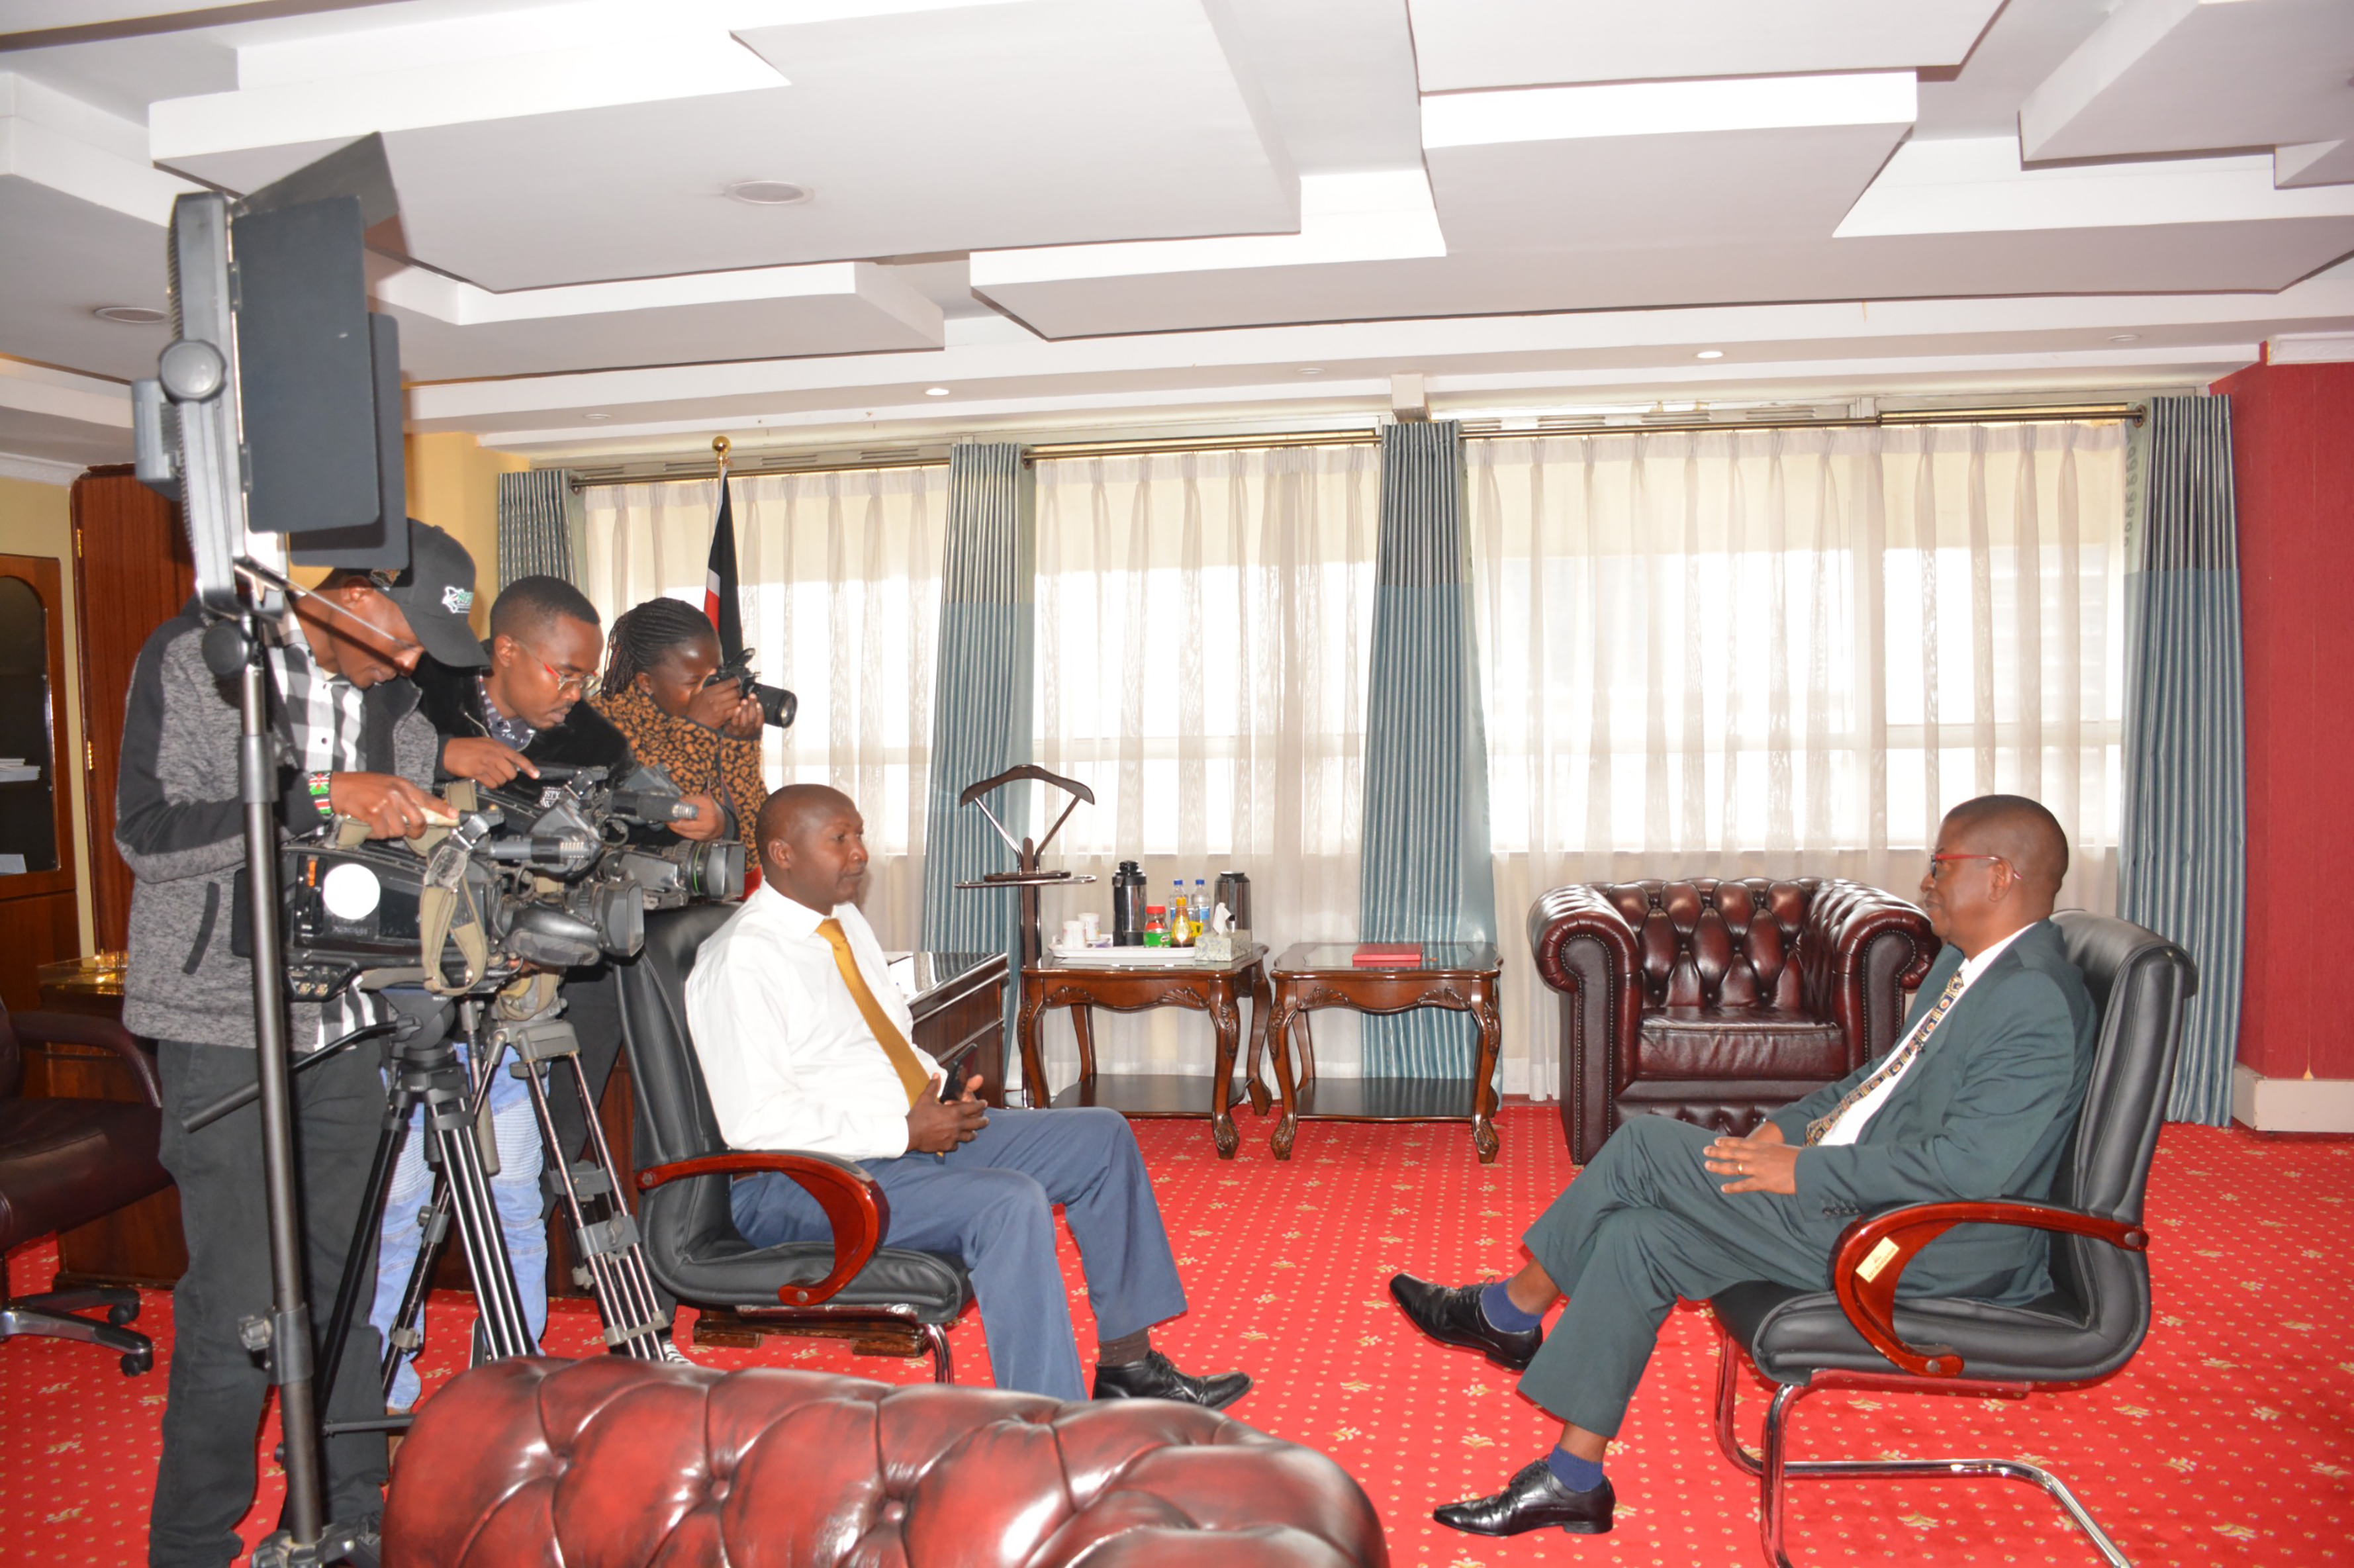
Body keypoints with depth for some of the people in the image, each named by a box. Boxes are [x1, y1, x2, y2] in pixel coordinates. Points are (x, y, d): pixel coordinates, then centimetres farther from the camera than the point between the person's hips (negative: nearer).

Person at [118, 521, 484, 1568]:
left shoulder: (395, 693, 11)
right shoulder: (196, 657, -5)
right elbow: (149, 833, -13)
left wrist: (423, 824, -3)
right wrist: (322, 799, -20)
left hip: (347, 1027, 5)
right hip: (228, 1026, -5)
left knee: (348, 1288, 8)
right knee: (237, 1311, -5)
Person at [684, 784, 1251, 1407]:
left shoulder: (846, 921, 12)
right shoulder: (741, 959, -16)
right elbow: (756, 1125, -23)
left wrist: (941, 1094, 1)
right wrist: (905, 1133, -20)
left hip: (917, 1132, 10)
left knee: (1102, 1138, 3)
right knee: (1012, 1203, -32)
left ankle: (1127, 1369, 9)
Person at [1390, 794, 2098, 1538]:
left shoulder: (2037, 1005, -20)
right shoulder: (1967, 961, 12)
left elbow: (1972, 1168, -28)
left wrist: (1804, 1170, -21)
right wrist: (1789, 1124, 8)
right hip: (1855, 1192, 10)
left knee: (1644, 1147, -13)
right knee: (1636, 1236, -3)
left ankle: (1509, 1312, 6)